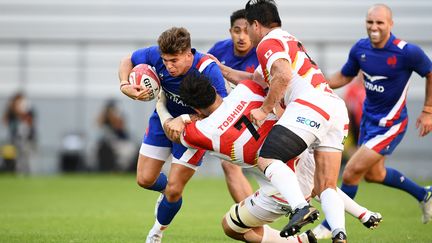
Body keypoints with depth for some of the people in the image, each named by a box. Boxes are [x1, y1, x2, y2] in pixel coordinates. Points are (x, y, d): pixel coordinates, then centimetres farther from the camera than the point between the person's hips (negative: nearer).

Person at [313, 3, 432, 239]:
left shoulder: (407, 52, -23)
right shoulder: (360, 48, -8)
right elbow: (344, 77, 8)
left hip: (389, 124, -7)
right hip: (368, 118, 7)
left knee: (351, 173, -9)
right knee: (373, 174, 23)